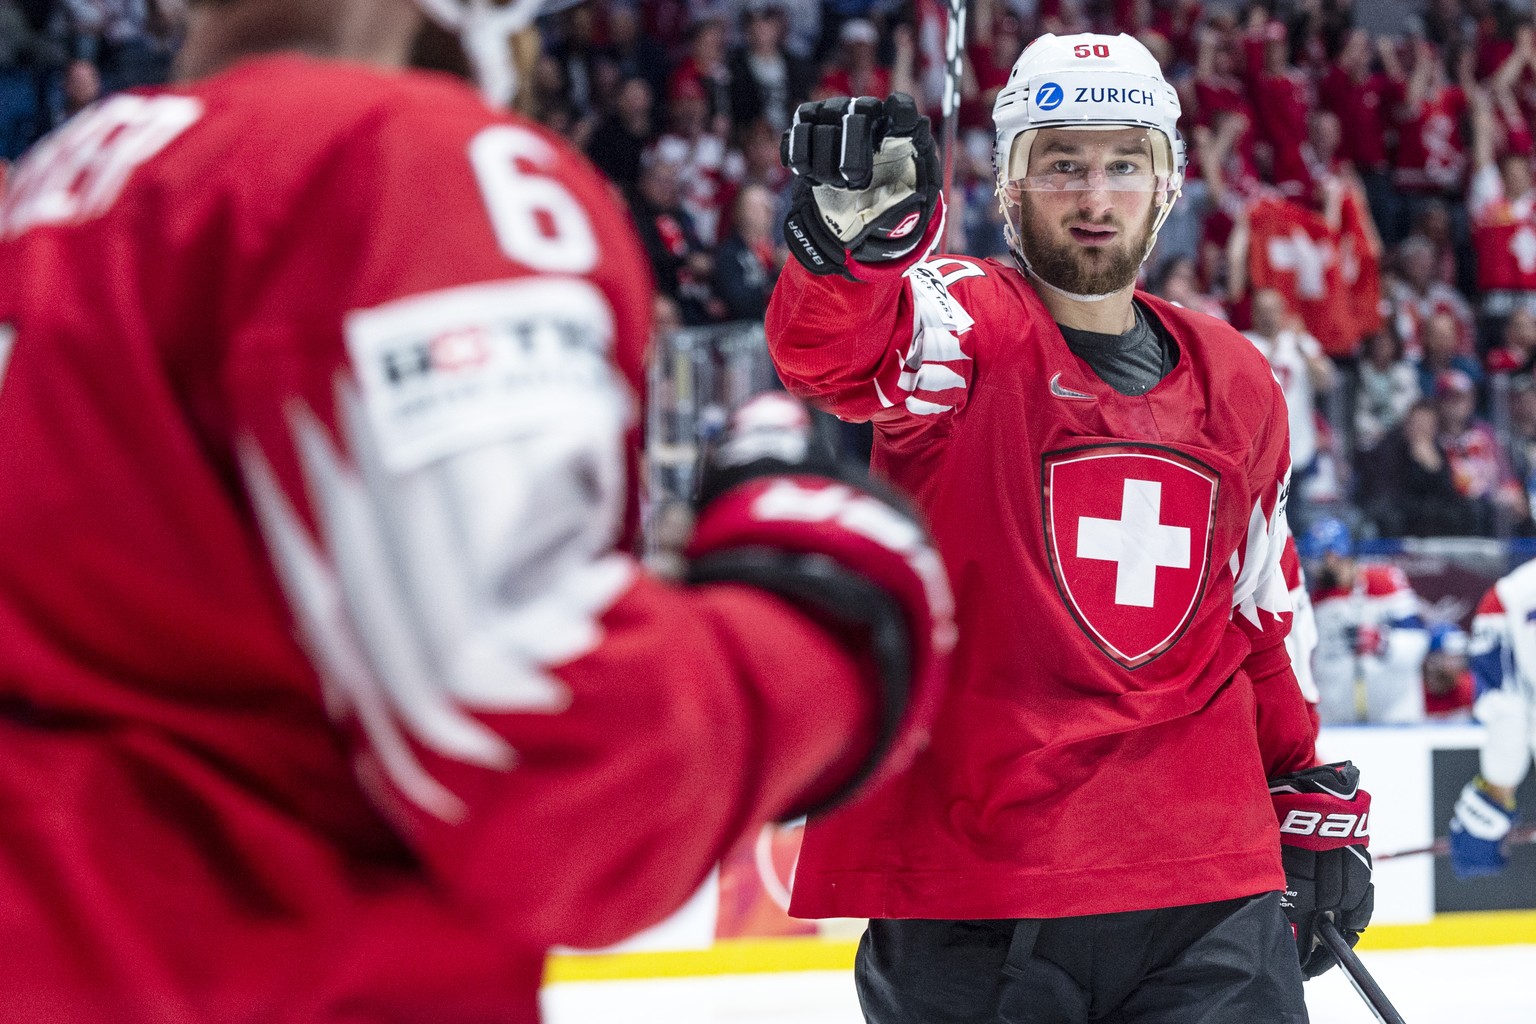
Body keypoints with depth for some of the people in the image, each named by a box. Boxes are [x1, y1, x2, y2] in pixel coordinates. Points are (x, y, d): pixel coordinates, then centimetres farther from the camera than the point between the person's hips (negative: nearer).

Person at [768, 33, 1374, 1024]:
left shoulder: (1239, 385, 14)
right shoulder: (965, 328, -3)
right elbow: (826, 349, -27)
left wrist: (1315, 801, 24)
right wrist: (855, 230, -47)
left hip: (1204, 885, 4)